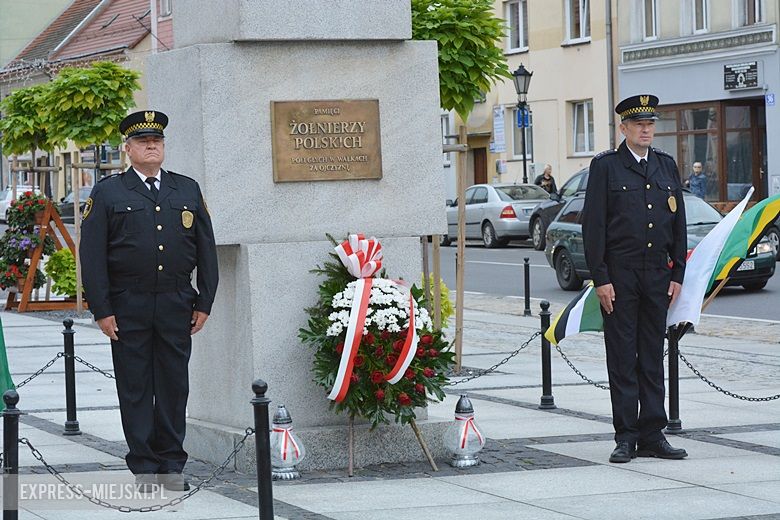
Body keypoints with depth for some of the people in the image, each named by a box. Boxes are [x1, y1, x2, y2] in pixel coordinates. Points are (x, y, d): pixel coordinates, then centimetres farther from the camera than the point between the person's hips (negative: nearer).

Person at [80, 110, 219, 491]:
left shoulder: (187, 190, 12)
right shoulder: (107, 193, 4)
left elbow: (206, 249, 12)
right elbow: (92, 256, -1)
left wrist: (204, 303, 5)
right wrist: (101, 310, -7)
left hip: (177, 305, 2)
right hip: (128, 308, -2)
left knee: (174, 385, 5)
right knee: (135, 388, 1)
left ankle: (171, 465, 14)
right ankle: (144, 467, 8)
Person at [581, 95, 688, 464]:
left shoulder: (666, 166, 13)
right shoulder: (605, 166, -1)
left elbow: (678, 223, 15)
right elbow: (593, 226, -5)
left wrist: (677, 274, 7)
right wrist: (600, 278, -11)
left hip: (658, 274, 4)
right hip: (619, 275, -4)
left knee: (653, 357, 8)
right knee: (622, 358, -1)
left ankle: (652, 436, 12)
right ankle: (626, 438, 3)